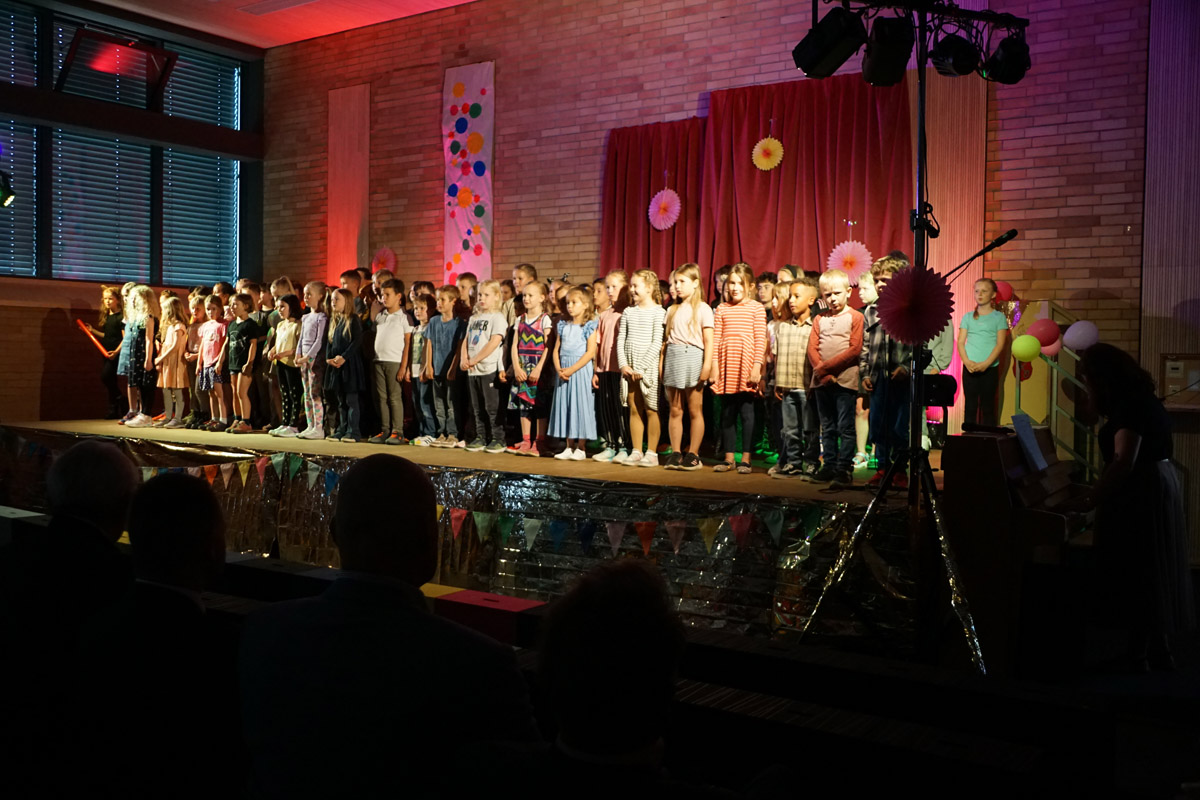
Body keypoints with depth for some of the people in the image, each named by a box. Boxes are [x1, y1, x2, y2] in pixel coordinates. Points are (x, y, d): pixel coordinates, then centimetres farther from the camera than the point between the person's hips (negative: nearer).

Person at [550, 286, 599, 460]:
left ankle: (581, 448, 4)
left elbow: (590, 352, -12)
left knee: (580, 405, -4)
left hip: (580, 369, -6)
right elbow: (556, 349, 12)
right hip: (563, 372, 6)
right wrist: (558, 369, -5)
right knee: (564, 405, 7)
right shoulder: (563, 326, 14)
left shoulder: (589, 326, -3)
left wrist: (572, 369, -18)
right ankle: (569, 447, 15)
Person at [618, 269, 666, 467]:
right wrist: (623, 364, -5)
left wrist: (641, 366, -16)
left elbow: (657, 343, -12)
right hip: (629, 368, 5)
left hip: (649, 367, -5)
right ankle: (636, 451, 13)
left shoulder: (658, 312, -5)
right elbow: (620, 340, 8)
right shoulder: (628, 312, 11)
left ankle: (652, 453, 5)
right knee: (634, 410, 8)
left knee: (651, 410, -1)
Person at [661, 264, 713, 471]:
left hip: (692, 357, -5)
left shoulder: (702, 308, 0)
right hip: (673, 358, 5)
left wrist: (707, 365, -14)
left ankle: (693, 454, 4)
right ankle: (676, 453, 9)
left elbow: (708, 340, -6)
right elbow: (666, 339, 14)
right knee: (675, 410, 5)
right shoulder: (672, 310, 16)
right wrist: (661, 362, 6)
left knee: (694, 410, 0)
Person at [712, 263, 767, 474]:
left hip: (746, 366, -3)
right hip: (726, 367, 3)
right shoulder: (722, 309, 10)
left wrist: (757, 366, -10)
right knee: (727, 413, 8)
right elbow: (715, 340, 7)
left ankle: (746, 458, 8)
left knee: (746, 411, 2)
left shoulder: (756, 308, 1)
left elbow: (760, 340, -3)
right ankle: (728, 458, 15)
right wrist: (713, 366, 1)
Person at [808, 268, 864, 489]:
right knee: (827, 428, 11)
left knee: (846, 428, -5)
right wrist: (823, 372, -10)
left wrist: (826, 366, -13)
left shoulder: (855, 317, 0)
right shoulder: (819, 319, 13)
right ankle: (829, 466, 19)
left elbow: (855, 349, -10)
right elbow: (812, 348, 5)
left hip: (845, 379, -5)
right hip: (821, 381, 5)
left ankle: (844, 470, -5)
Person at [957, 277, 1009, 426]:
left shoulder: (998, 317, 4)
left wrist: (986, 363, -17)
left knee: (988, 407, 1)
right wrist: (967, 361, -13)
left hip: (989, 368, -2)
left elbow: (1000, 344, -4)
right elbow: (960, 342, 5)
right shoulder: (968, 317, 11)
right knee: (970, 407, 4)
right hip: (969, 368, 2)